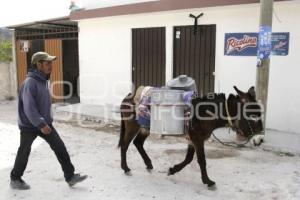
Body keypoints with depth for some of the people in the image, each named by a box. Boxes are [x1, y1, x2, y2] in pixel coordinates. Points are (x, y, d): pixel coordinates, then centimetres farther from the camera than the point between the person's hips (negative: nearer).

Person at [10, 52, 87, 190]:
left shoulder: (43, 81, 5)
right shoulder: (30, 82, -22)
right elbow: (28, 107, -28)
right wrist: (41, 125, -29)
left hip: (44, 123, 7)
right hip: (29, 125, -7)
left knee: (60, 147, -1)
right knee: (24, 153, 11)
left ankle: (70, 177, 5)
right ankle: (15, 179, 34)